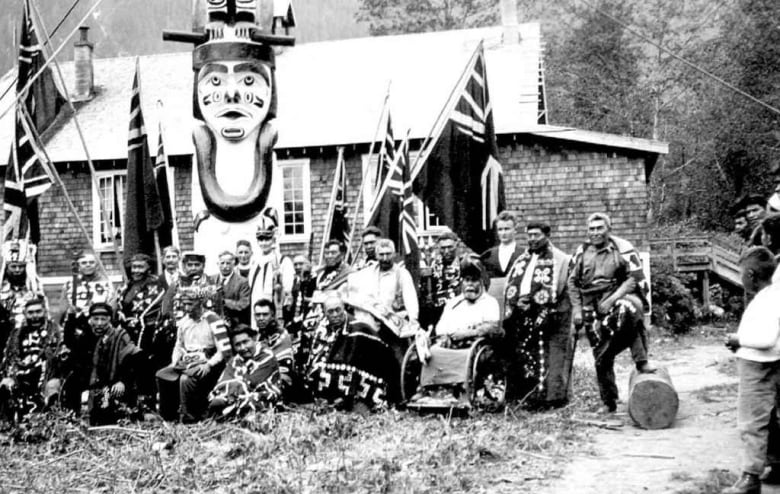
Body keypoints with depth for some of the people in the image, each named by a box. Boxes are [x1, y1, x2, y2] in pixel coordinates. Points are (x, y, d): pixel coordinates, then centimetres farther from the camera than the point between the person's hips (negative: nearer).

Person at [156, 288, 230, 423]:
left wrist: (208, 365, -22)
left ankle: (190, 416, -17)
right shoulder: (183, 322, 13)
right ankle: (170, 415, -3)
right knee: (162, 375, -15)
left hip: (206, 363, -7)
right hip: (186, 363, 7)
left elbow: (225, 351, -14)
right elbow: (179, 346, 26)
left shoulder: (213, 321, -10)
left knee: (186, 379, -34)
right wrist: (174, 363, 8)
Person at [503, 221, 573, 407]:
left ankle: (550, 398, -4)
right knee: (520, 356, 3)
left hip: (547, 317, -6)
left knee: (546, 360, -8)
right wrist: (516, 301, -4)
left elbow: (553, 290, -9)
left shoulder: (557, 259, 1)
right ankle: (523, 396, 9)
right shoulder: (522, 259, 21)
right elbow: (510, 284, 14)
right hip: (521, 318, 6)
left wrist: (531, 300, -13)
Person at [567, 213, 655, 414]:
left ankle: (641, 361, -29)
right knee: (601, 356, 6)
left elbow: (635, 278, -10)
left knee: (629, 310, -40)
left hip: (618, 298, -4)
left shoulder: (622, 249, -4)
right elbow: (572, 282, 15)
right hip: (592, 310, 4)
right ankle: (609, 402, 19)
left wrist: (611, 299, -18)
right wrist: (577, 308, 5)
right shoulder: (582, 252, 10)